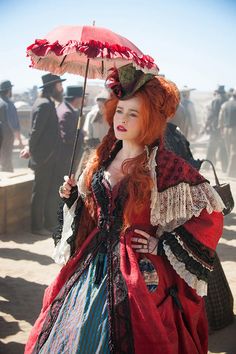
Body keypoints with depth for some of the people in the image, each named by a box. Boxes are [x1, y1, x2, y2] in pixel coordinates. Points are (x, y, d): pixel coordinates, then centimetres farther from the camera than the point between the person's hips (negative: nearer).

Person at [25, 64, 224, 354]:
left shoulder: (165, 165, -14)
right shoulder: (104, 158, 5)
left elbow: (211, 214, -14)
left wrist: (162, 245, -12)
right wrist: (72, 198, -2)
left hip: (141, 271, -5)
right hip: (95, 261, 6)